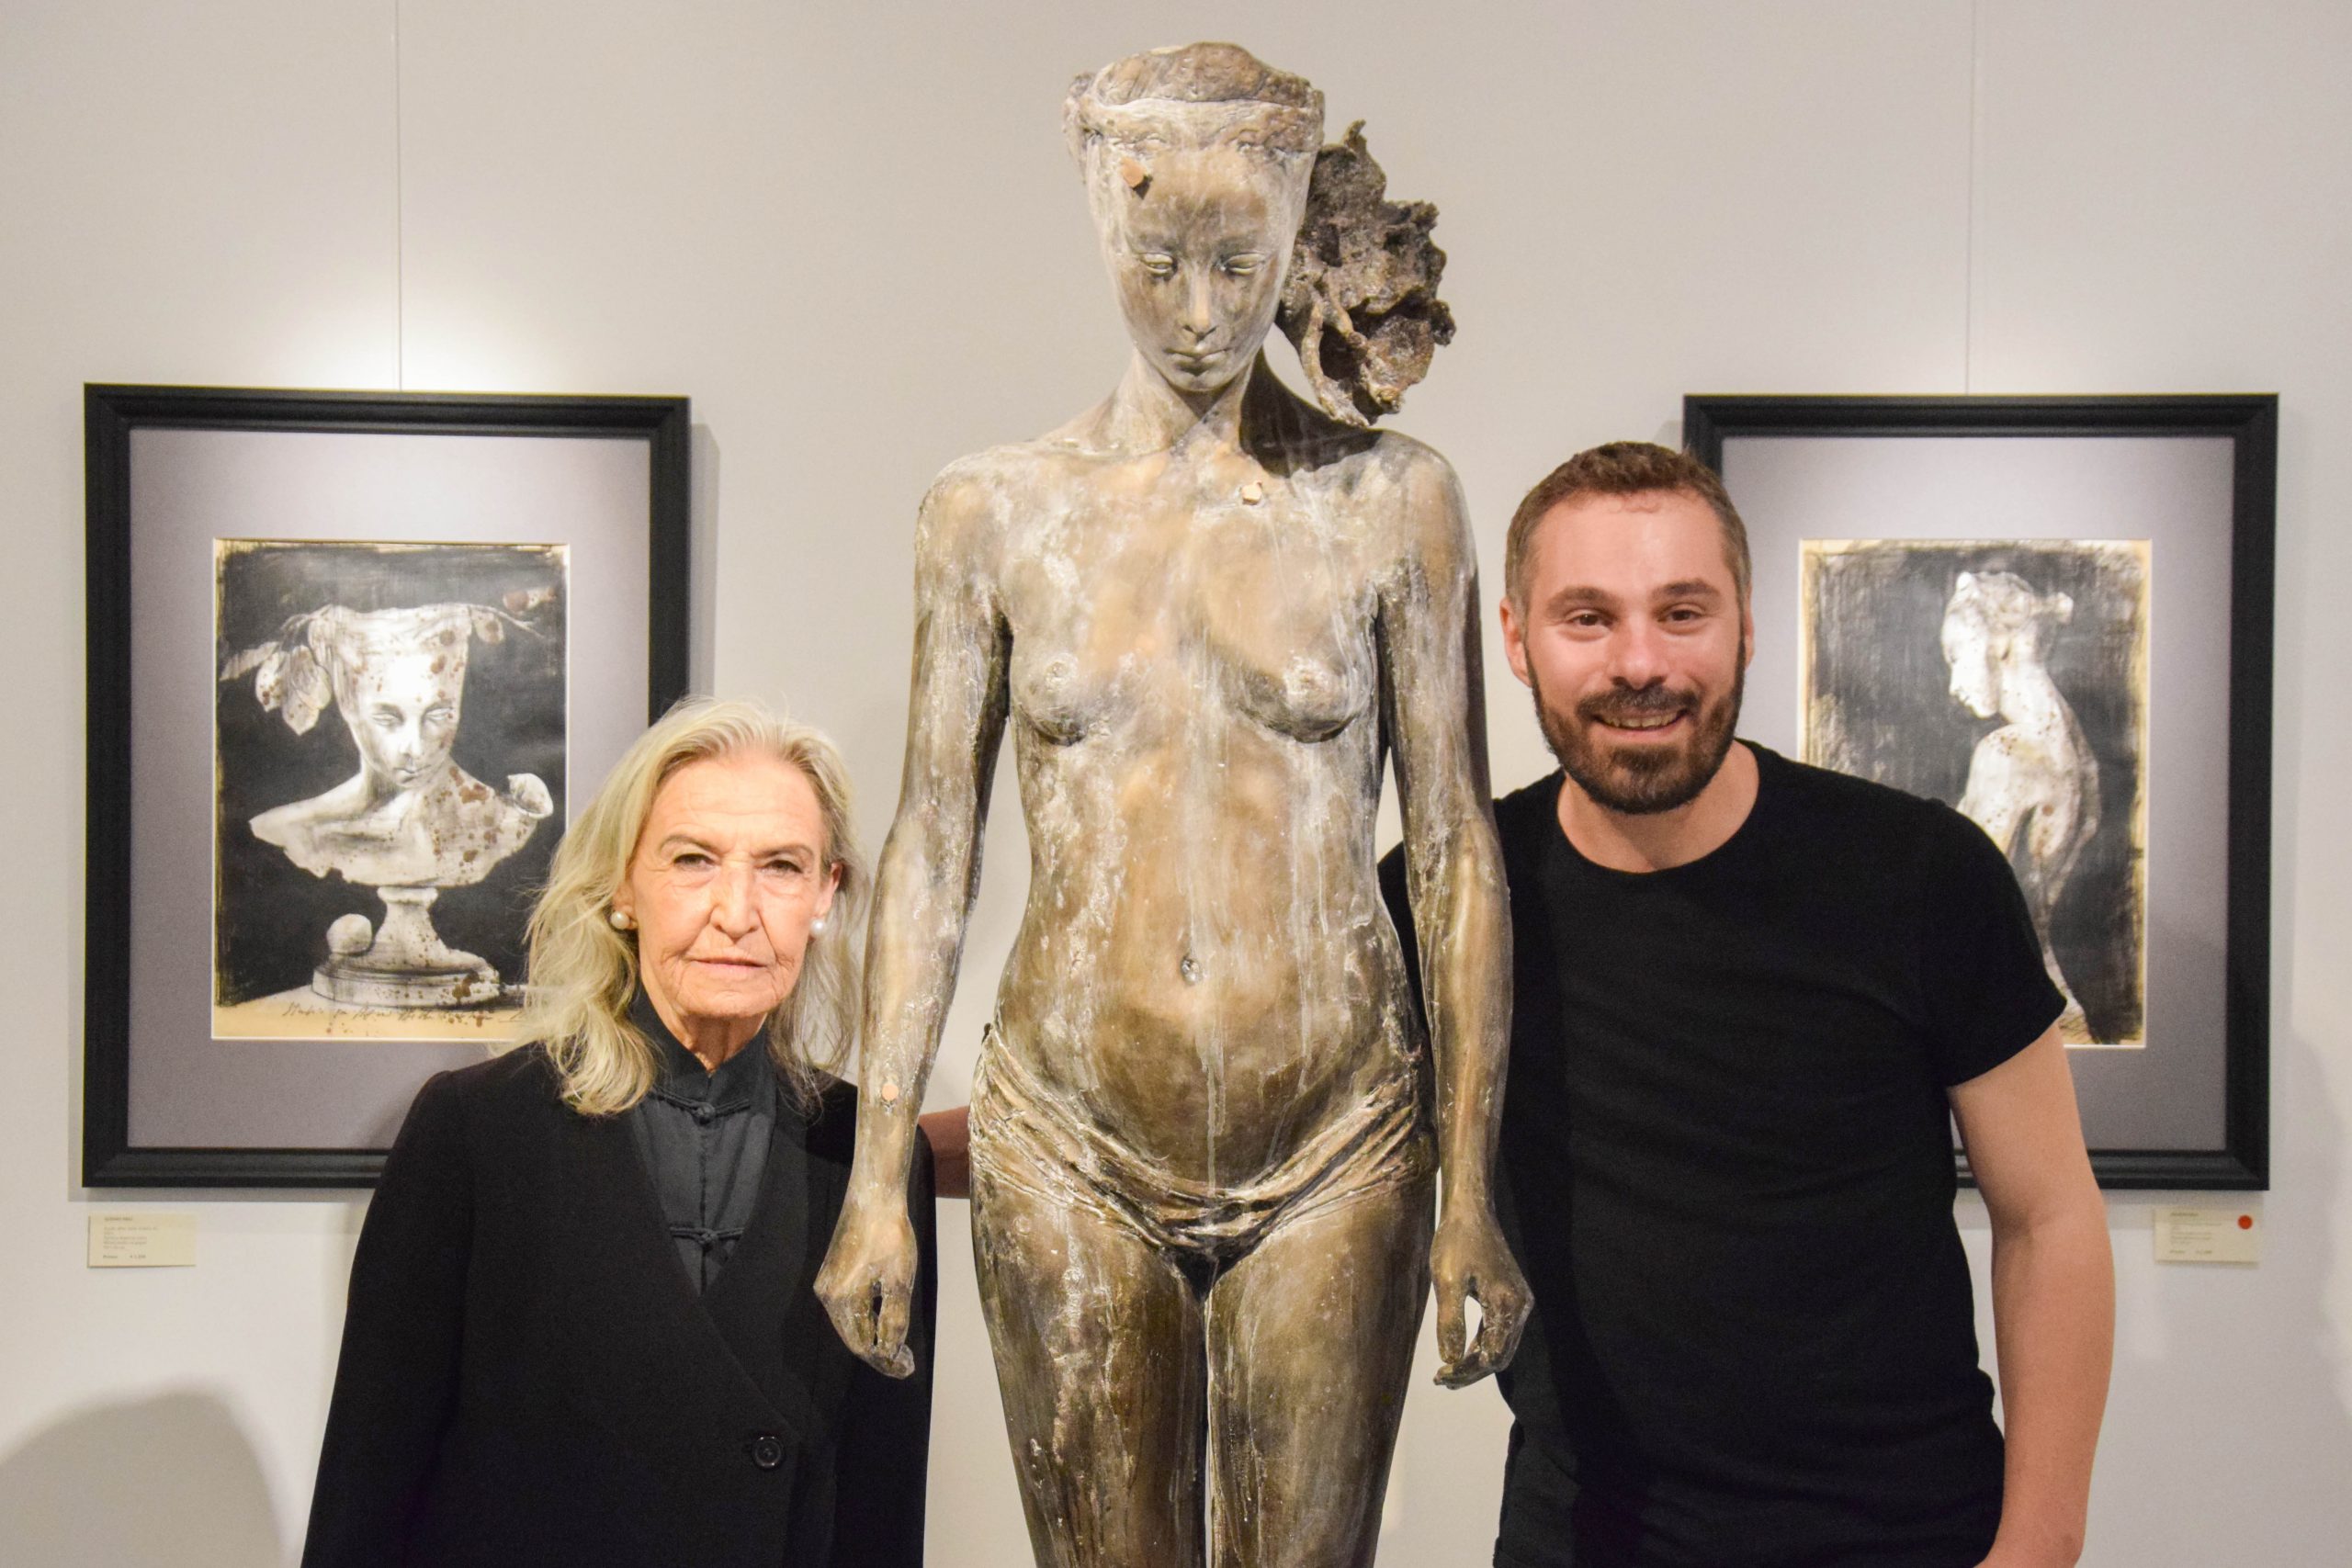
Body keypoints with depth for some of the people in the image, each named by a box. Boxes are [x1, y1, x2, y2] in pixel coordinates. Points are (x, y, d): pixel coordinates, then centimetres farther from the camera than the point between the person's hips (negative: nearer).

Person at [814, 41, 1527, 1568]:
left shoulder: (1392, 500, -1)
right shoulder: (994, 510, 1)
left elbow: (1456, 849, 0)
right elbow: (932, 845, 4)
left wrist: (1474, 1195, -2)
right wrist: (879, 1175, 3)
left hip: (1337, 1151, 0)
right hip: (1072, 1152, 1)